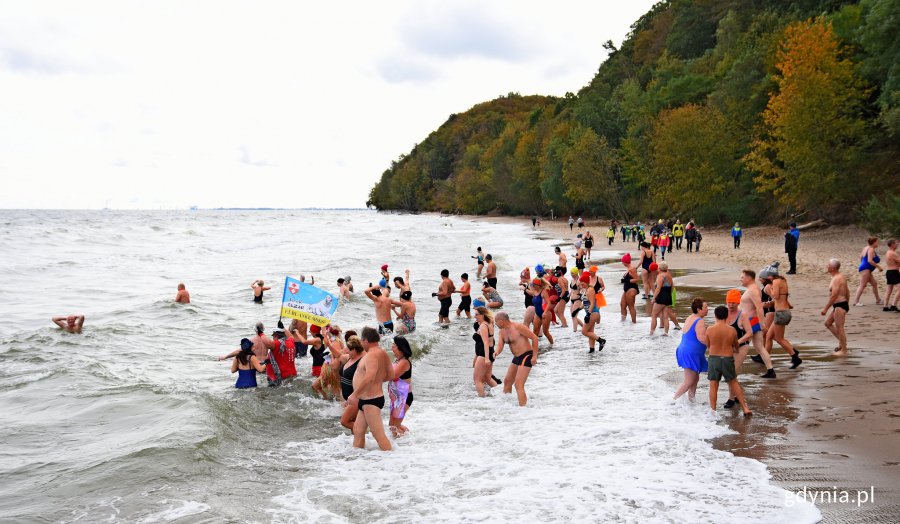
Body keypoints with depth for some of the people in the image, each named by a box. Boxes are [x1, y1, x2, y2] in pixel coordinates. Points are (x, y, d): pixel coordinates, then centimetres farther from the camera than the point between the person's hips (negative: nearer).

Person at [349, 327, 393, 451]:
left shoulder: (371, 355, -20)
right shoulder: (383, 354, 11)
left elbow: (369, 377, -32)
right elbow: (391, 375, 17)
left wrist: (354, 395, -26)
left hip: (370, 400, -11)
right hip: (369, 400, 11)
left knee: (378, 434, -9)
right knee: (358, 431, 17)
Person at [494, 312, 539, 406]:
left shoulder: (518, 327, -18)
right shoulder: (502, 331, 7)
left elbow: (534, 338, -16)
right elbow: (500, 345, 4)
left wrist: (535, 355, -18)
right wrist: (496, 352, -21)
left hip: (526, 357, -9)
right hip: (516, 358, 9)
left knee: (518, 385, -16)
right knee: (507, 381, 18)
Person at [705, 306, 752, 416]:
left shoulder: (710, 329, -10)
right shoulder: (732, 330, -5)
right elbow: (736, 345, 13)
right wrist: (735, 349, 37)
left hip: (714, 358, -1)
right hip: (728, 359, 2)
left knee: (713, 385, 7)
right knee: (734, 383, 17)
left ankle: (713, 411, 8)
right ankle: (745, 408, 19)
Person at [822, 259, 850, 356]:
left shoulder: (837, 279, -20)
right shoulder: (841, 276, 12)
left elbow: (834, 296, -24)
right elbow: (847, 292, 19)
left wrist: (825, 308, -20)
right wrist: (847, 305, 26)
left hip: (840, 306, -11)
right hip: (838, 305, 11)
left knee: (839, 328, -2)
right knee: (827, 323, 18)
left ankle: (843, 350, 6)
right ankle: (841, 342, 22)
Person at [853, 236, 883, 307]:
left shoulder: (867, 248, 16)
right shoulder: (871, 250, -14)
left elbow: (861, 257, 22)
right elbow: (870, 260, -24)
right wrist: (878, 267, -18)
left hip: (865, 269, 11)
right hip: (866, 269, -11)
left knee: (874, 283, 15)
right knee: (863, 285, -13)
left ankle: (878, 300, 23)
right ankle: (856, 301, -16)